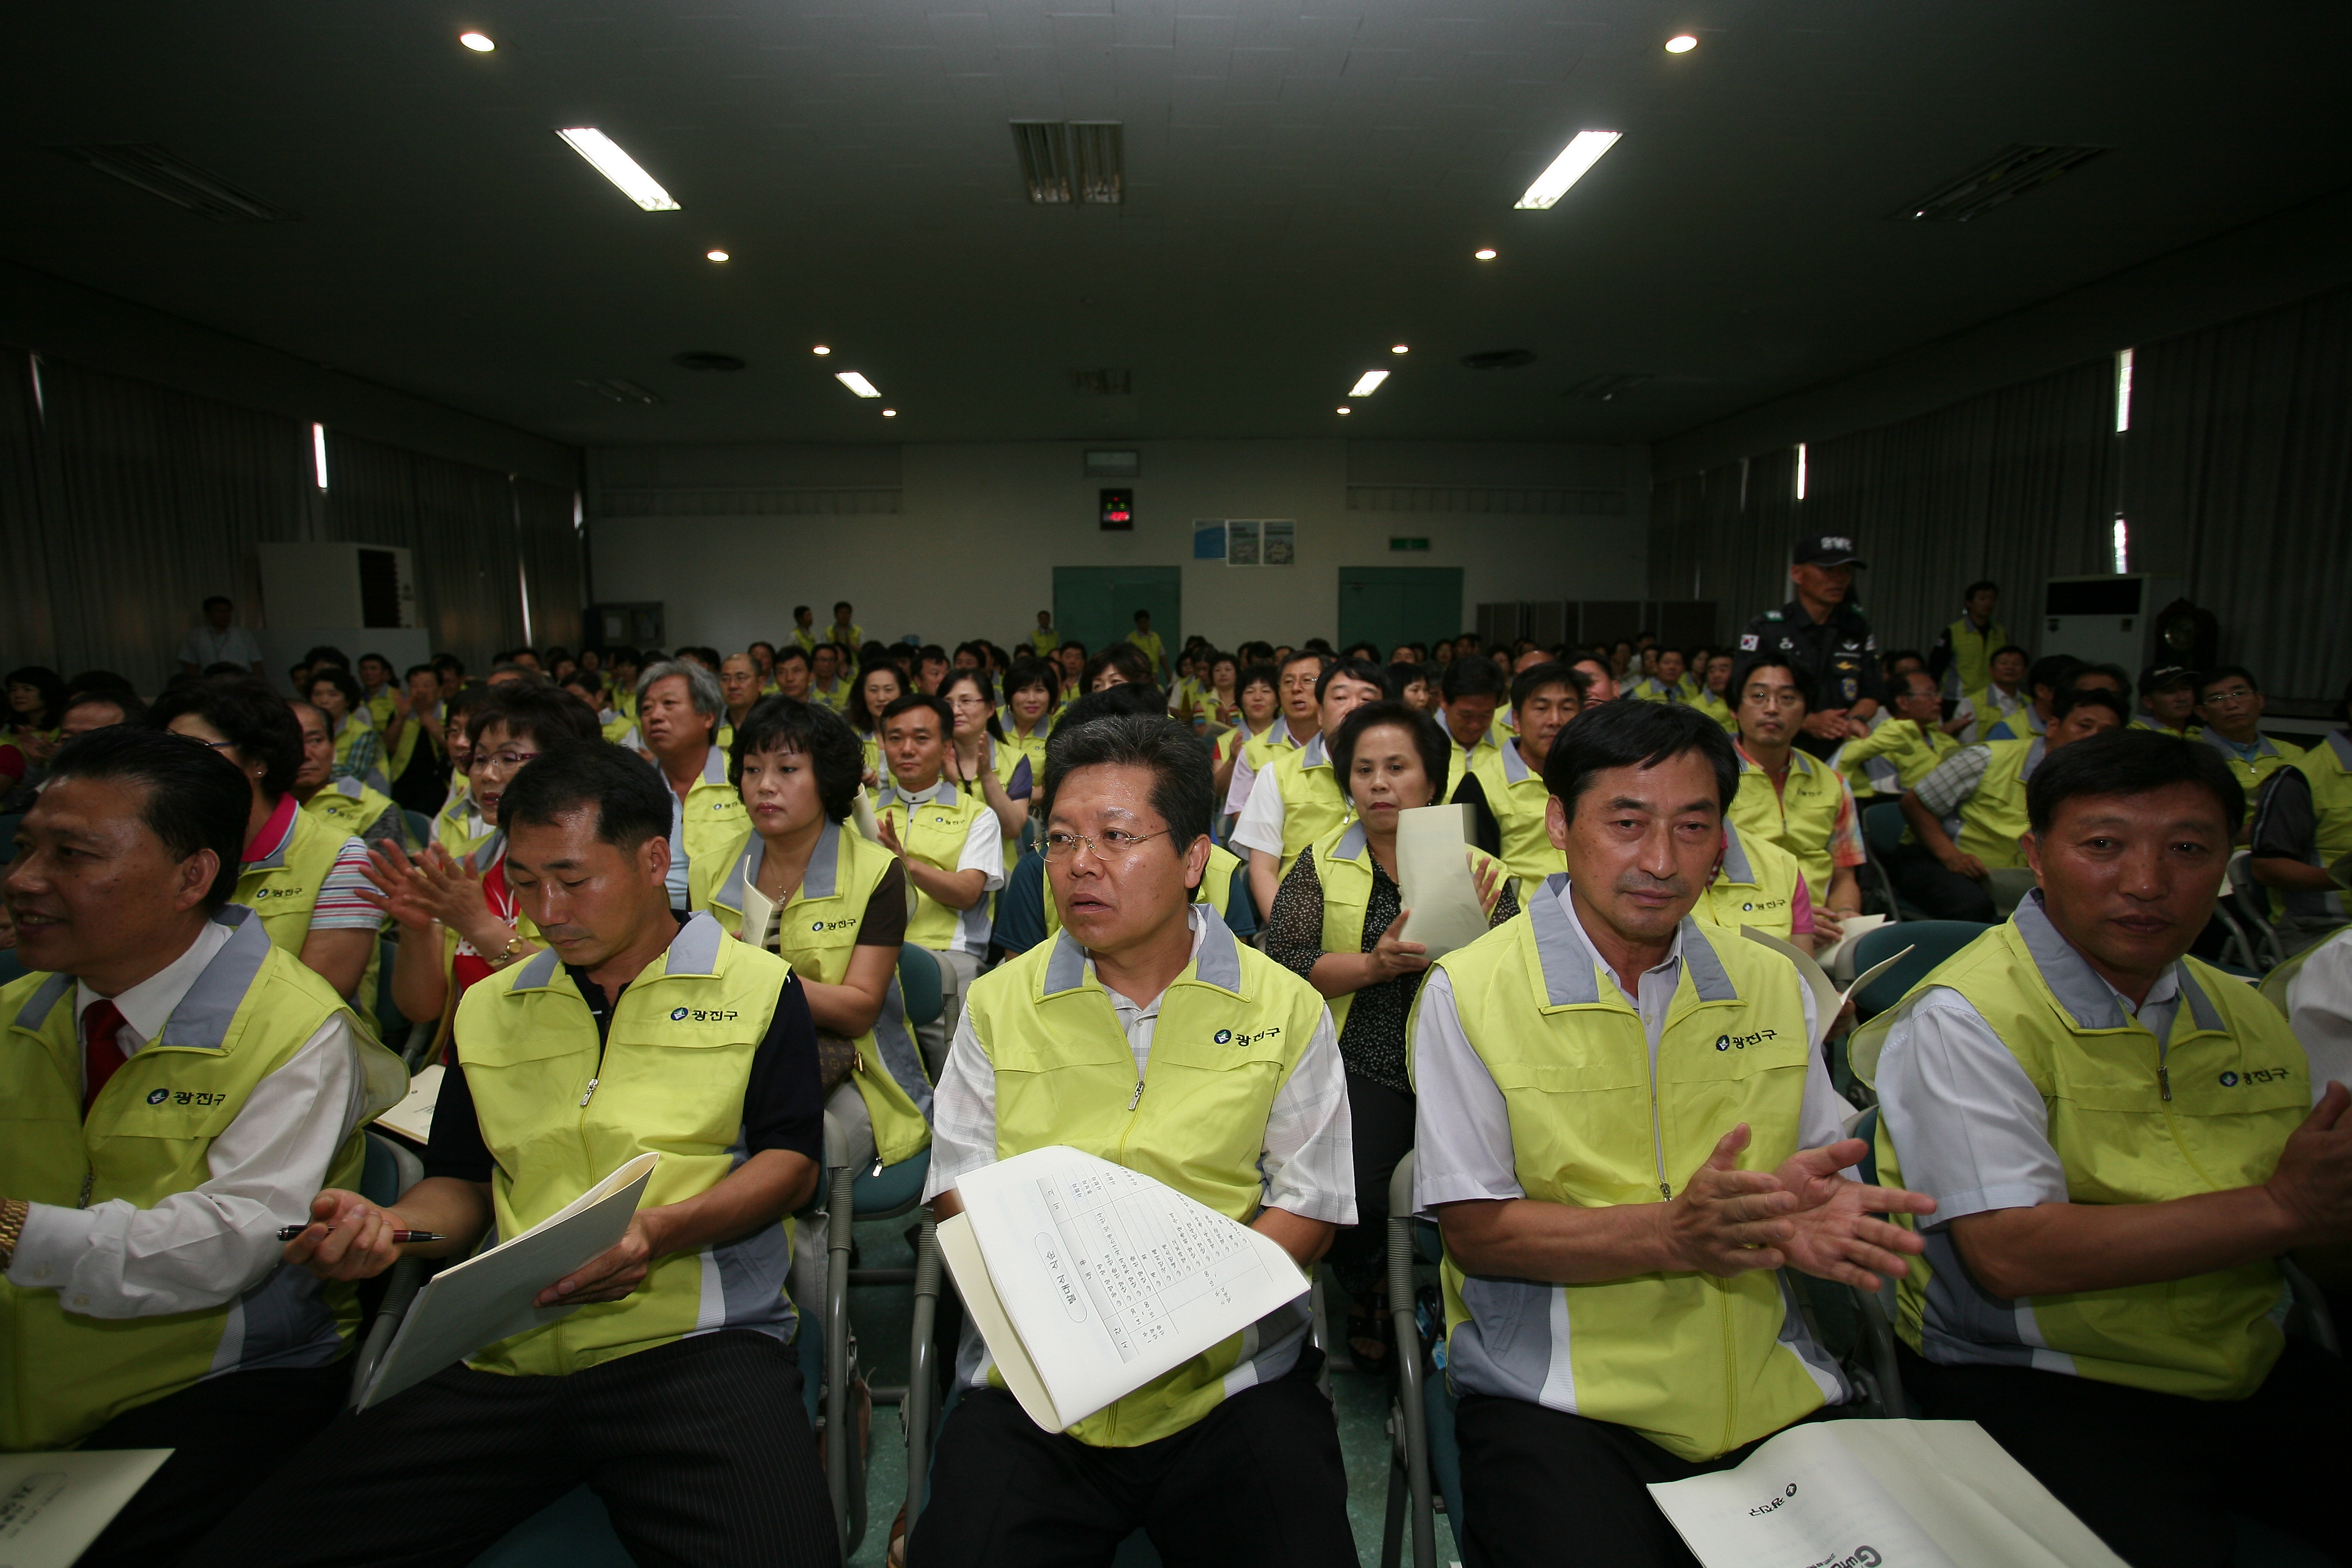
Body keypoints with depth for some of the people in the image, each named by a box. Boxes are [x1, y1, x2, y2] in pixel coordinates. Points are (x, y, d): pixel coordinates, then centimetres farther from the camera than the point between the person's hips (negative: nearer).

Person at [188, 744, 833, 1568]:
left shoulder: (758, 987, 5)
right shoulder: (488, 1008, 20)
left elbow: (792, 1165, 0)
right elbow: (461, 1184, 24)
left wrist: (663, 1230, -17)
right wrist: (386, 1223, 1)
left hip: (698, 1342, -4)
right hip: (506, 1360, 5)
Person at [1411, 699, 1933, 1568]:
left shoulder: (1774, 985, 8)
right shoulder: (1468, 992, -7)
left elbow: (1821, 1166, 13)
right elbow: (1474, 1230, -9)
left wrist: (1808, 1213, -12)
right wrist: (1673, 1234, -23)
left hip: (1767, 1391, 5)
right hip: (1557, 1392, -4)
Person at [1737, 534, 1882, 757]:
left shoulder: (1858, 629, 14)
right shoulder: (1765, 629, 0)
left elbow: (1869, 695, 18)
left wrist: (1856, 720, -5)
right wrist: (1808, 722, -14)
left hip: (1839, 757, 4)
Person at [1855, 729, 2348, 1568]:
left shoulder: (2247, 1017, 11)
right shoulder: (1964, 1019, -14)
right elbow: (2011, 1255, -21)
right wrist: (2278, 1208, -16)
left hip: (2249, 1368, 7)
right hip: (2033, 1382, -7)